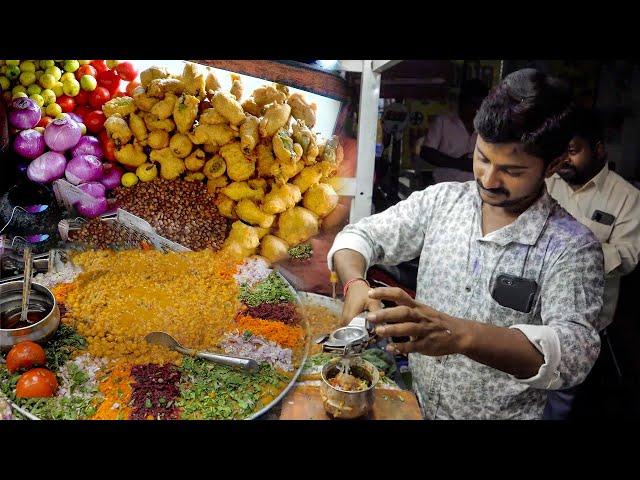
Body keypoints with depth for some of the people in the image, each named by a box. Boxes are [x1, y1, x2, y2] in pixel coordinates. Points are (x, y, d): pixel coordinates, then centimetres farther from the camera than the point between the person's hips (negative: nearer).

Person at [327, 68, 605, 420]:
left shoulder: (572, 247, -20)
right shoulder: (440, 200, -9)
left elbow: (576, 351, -32)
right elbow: (361, 236, -5)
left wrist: (459, 334, -48)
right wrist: (355, 285, -28)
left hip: (501, 413, -3)